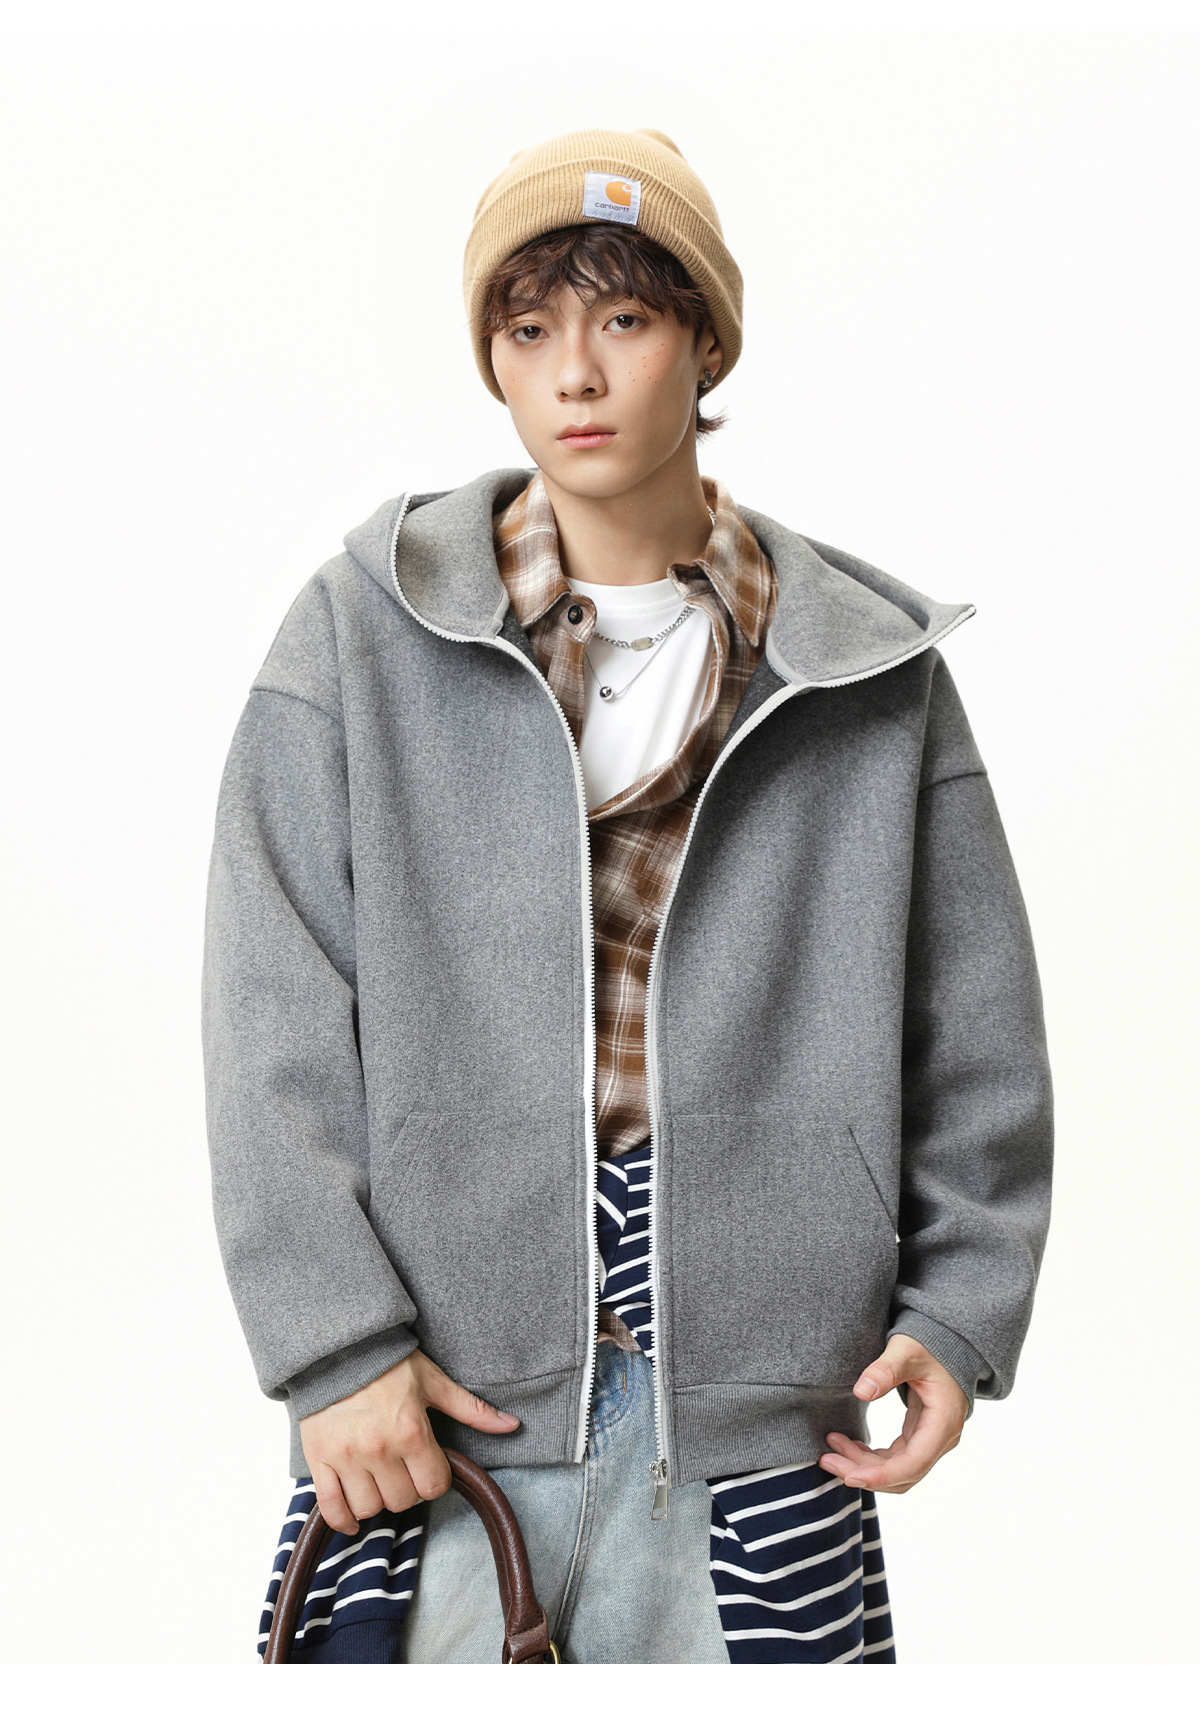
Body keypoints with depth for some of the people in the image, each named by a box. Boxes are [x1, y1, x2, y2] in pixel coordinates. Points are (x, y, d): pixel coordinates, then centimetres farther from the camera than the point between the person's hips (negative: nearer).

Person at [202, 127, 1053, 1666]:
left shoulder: (865, 669, 4)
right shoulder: (364, 632, 0)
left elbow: (974, 1026, 8)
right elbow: (276, 1028, -5)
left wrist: (961, 1303, 2)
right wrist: (332, 1341, -10)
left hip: (758, 1393, 1)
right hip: (445, 1388, -1)